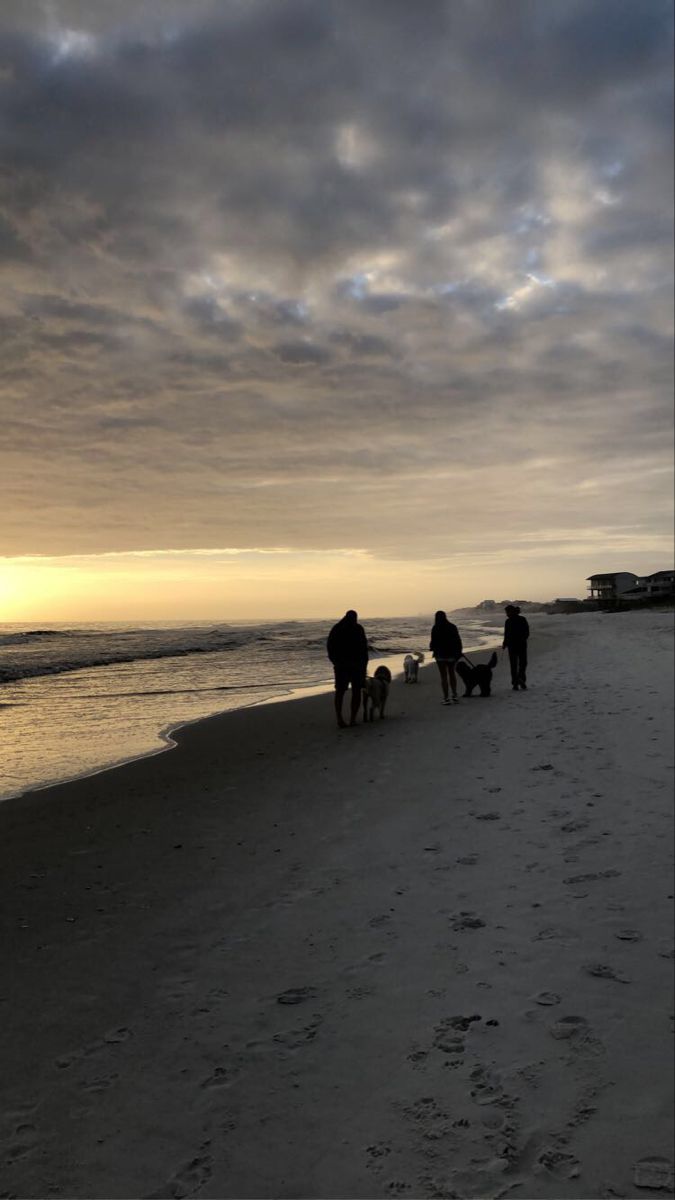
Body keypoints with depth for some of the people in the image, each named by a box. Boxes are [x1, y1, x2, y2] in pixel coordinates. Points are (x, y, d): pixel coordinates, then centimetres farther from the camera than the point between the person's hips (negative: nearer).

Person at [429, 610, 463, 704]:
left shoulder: (435, 629, -13)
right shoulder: (453, 627, 0)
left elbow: (433, 642, -11)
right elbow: (458, 640, 1)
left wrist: (432, 647, 11)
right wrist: (459, 651, 11)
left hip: (440, 655, -4)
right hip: (452, 654, 4)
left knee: (444, 676, 2)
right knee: (452, 673, 21)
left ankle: (446, 698, 2)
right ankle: (454, 694, 19)